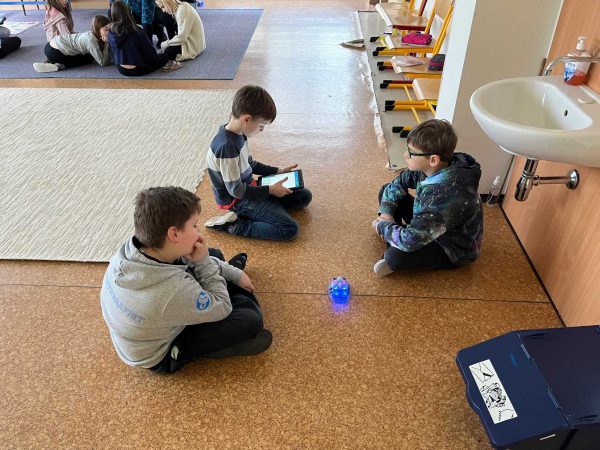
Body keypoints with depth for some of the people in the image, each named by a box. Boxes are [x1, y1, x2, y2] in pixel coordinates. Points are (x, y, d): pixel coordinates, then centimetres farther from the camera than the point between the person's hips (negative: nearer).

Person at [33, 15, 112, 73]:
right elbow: (103, 63, -24)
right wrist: (106, 44, -23)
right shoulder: (91, 40, -24)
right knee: (88, 58, -2)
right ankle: (60, 66, -9)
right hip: (54, 52, -8)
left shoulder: (93, 34, 2)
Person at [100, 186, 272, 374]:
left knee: (214, 255, 6)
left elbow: (187, 258, -5)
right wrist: (204, 263, -24)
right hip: (160, 357, -6)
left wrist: (235, 274, 1)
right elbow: (222, 308, -23)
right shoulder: (175, 290, -45)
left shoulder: (130, 249, -23)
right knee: (250, 319, -11)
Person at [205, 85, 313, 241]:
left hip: (249, 188, 9)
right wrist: (270, 190, -14)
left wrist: (277, 171, 11)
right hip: (238, 199, -9)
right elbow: (235, 190, -23)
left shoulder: (239, 134, -1)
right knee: (289, 229, -21)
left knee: (304, 196, 10)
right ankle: (233, 225, -11)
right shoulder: (227, 146, -28)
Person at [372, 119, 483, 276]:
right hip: (430, 225, 8)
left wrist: (381, 226, -20)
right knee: (385, 191, 0)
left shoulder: (446, 195, -40)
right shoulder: (434, 169, -15)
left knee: (395, 256, -35)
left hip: (454, 248, -8)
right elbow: (398, 183, 4)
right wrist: (386, 213, -11)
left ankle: (396, 259, -1)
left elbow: (409, 240, -40)